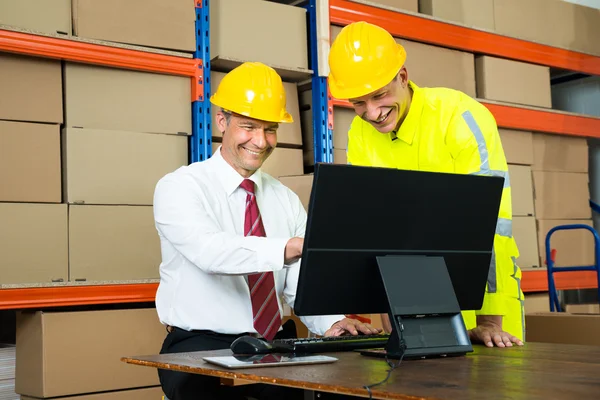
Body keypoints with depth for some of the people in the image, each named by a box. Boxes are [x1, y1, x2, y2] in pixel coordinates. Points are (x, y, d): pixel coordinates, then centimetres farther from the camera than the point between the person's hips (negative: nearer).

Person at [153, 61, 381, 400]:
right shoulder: (179, 187, -5)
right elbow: (210, 251, -26)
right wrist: (290, 247, -42)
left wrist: (330, 322, -16)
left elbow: (301, 282, 5)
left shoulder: (286, 199, 13)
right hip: (202, 347, -4)